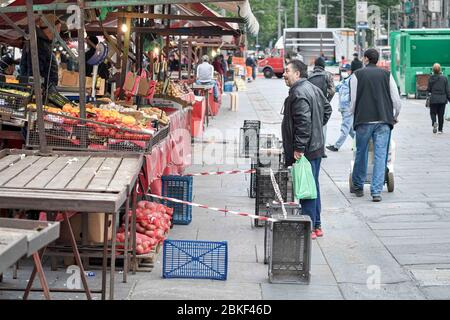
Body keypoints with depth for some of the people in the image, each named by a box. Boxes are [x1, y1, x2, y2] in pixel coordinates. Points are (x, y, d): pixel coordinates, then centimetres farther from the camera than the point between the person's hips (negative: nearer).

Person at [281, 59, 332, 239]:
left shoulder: (299, 94, -19)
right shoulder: (313, 89, 14)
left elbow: (303, 122, -26)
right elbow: (327, 109, 26)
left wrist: (299, 148, -24)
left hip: (305, 151, -11)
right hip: (316, 147, 11)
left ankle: (308, 229, -1)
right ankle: (316, 226, 25)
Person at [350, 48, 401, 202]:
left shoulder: (357, 75, 3)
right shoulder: (386, 74, 7)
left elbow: (353, 100, 0)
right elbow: (397, 100, 4)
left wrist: (354, 115, 18)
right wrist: (395, 117, 20)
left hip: (363, 121, -1)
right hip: (383, 121, 1)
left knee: (361, 154, 14)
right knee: (380, 156, 0)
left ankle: (358, 186, 25)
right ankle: (376, 191, -5)